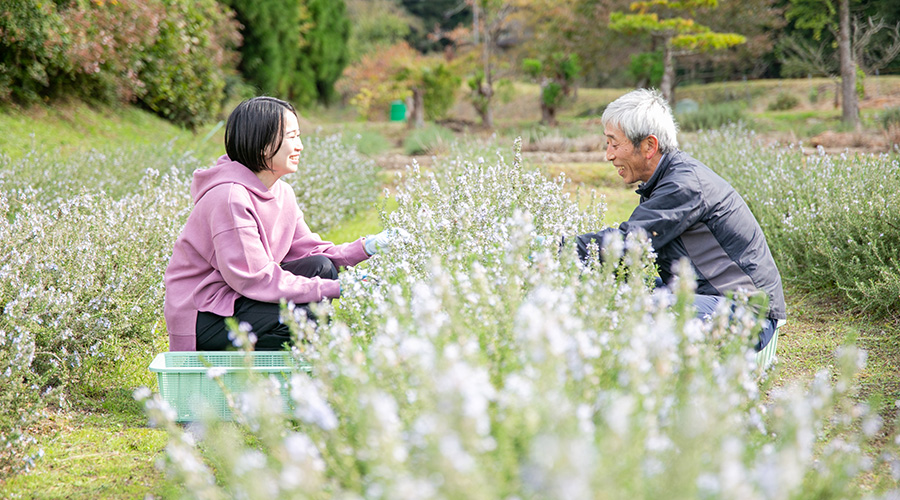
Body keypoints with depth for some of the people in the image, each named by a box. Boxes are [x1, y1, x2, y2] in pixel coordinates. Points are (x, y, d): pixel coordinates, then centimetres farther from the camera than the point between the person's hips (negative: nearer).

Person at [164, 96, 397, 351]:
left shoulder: (282, 193, 6)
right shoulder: (230, 198, -23)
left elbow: (308, 249, 8)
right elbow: (254, 279, -26)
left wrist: (363, 248, -8)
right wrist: (334, 288, -26)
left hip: (240, 297, 9)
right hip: (204, 318, -9)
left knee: (321, 266, -6)